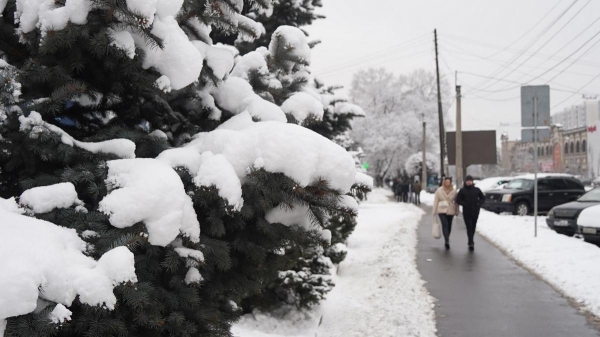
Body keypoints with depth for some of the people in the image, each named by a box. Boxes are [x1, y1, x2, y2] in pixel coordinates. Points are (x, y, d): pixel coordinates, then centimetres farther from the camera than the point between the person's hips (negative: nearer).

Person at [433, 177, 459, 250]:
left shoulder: (454, 191, 1)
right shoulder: (439, 190, -1)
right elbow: (436, 201, 1)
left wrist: (457, 211, 8)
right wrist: (434, 212, 0)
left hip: (450, 211, 2)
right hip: (441, 211, -2)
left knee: (449, 226, 10)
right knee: (445, 224, -17)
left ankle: (447, 240, 29)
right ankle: (447, 241, -24)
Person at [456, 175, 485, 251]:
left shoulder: (476, 190, 6)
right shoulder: (462, 191, 0)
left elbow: (483, 198, 13)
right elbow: (458, 200, -1)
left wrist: (479, 204, -3)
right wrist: (465, 204, -14)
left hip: (475, 212, 2)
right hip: (466, 212, -2)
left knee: (473, 227, 9)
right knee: (469, 227, -12)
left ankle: (471, 242, 23)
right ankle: (471, 243, -17)